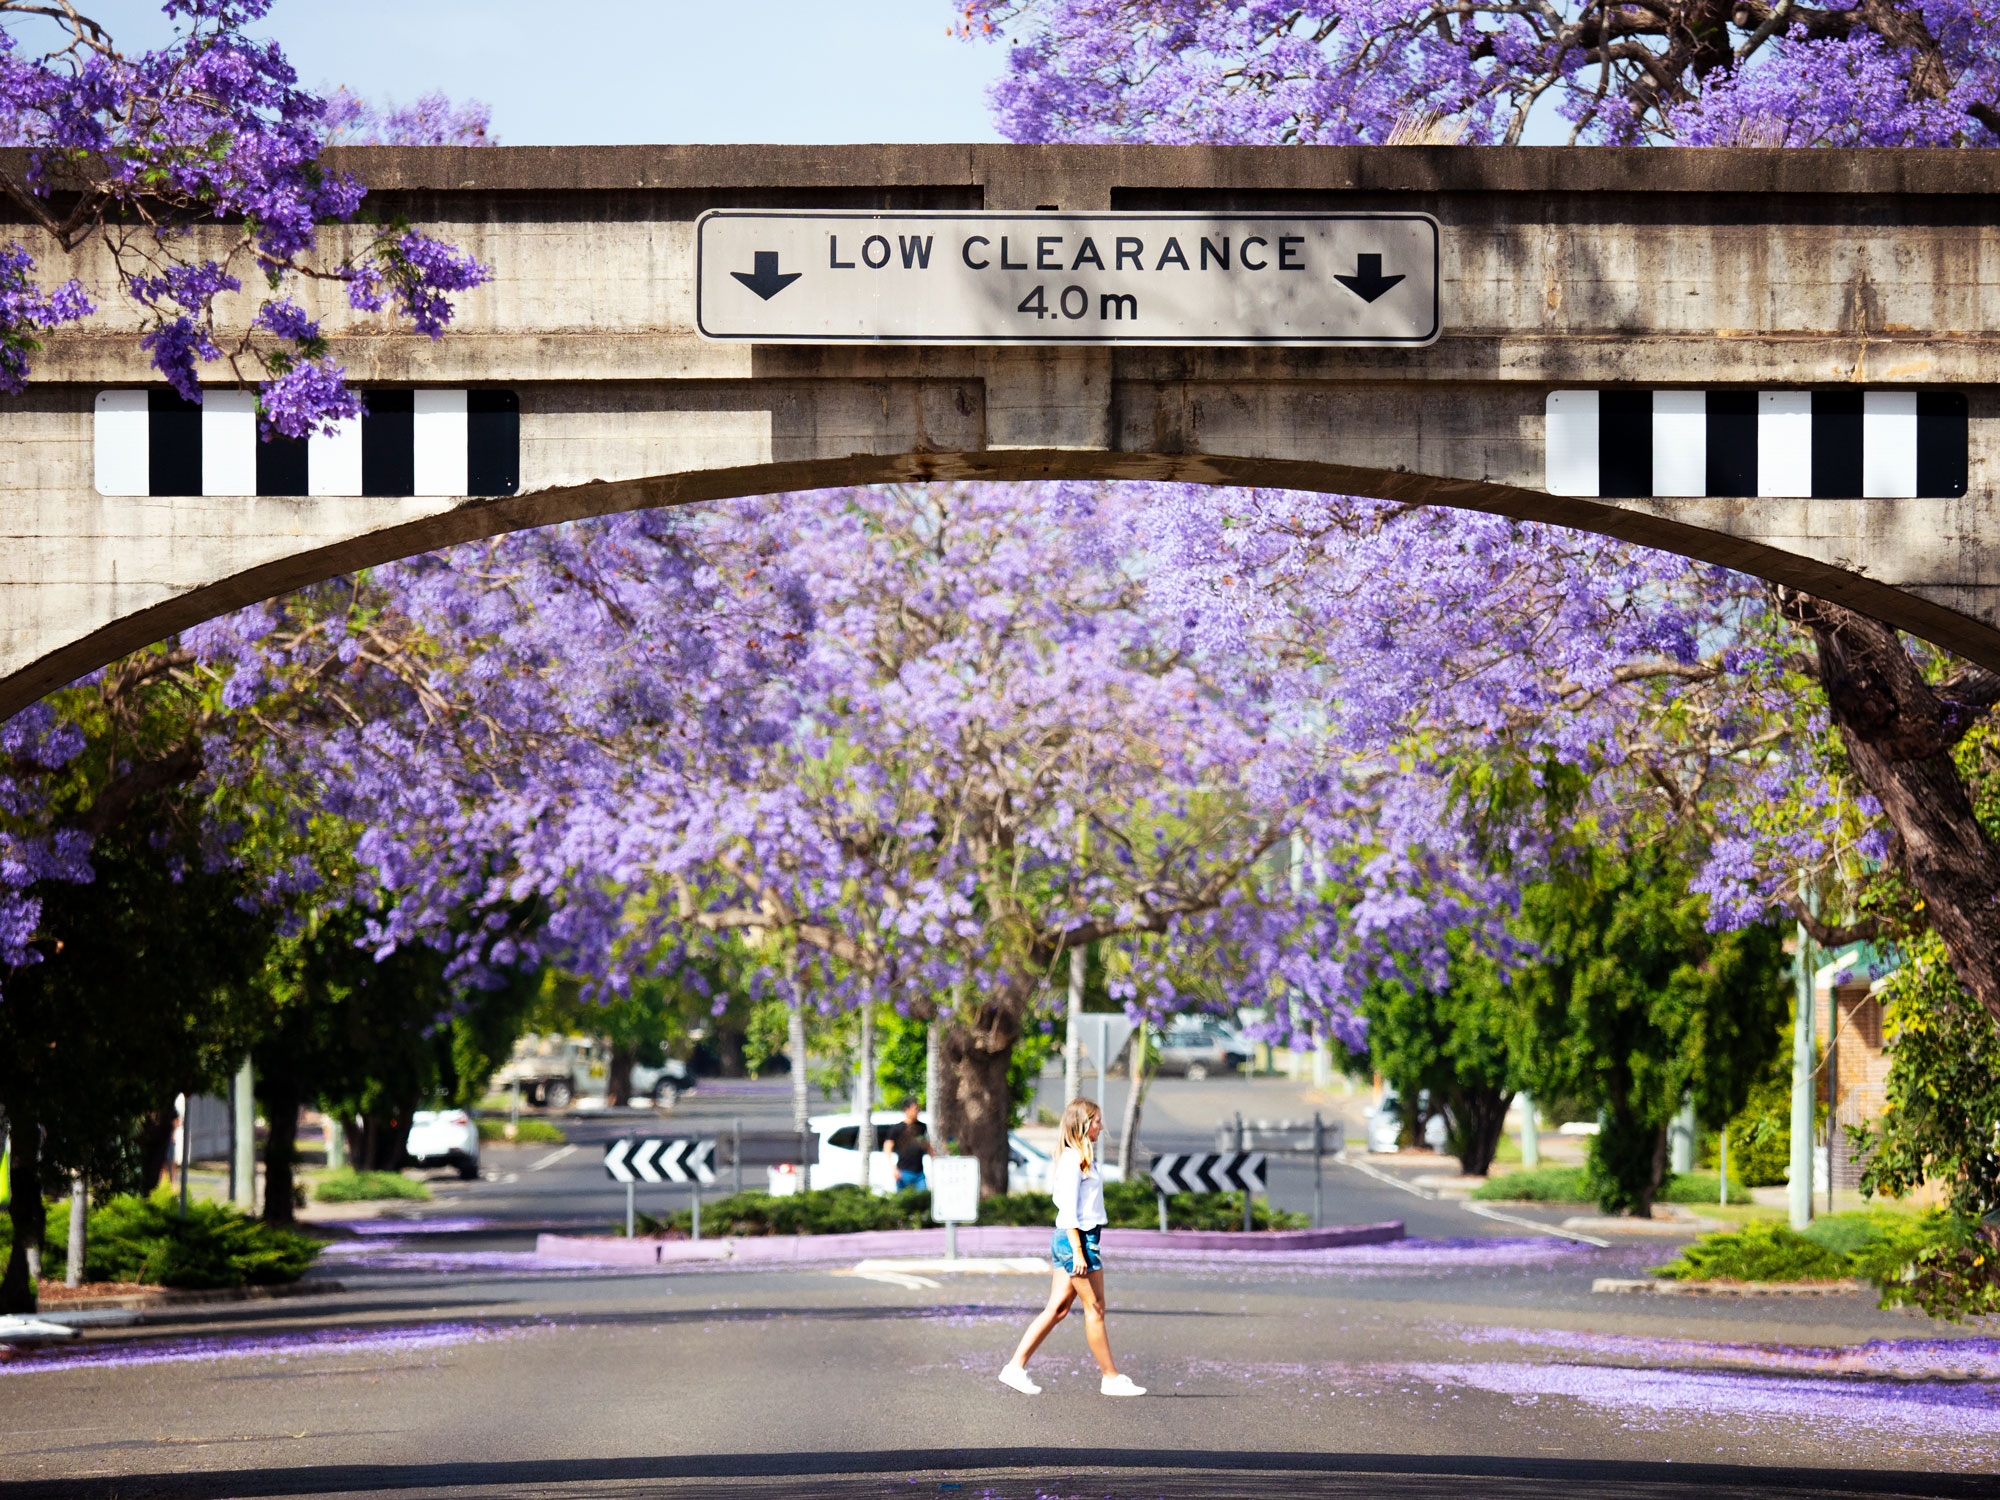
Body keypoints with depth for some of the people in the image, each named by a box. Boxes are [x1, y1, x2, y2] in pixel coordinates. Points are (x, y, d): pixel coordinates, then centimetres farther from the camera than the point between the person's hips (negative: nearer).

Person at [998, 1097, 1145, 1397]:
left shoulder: (1080, 1157, 15)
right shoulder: (1074, 1159, -14)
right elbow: (1068, 1208, -19)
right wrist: (1078, 1251, -22)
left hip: (1065, 1239, 10)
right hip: (1077, 1238, -10)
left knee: (1058, 1308, 8)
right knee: (1095, 1308, -1)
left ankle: (1015, 1367, 6)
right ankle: (1111, 1378, 6)